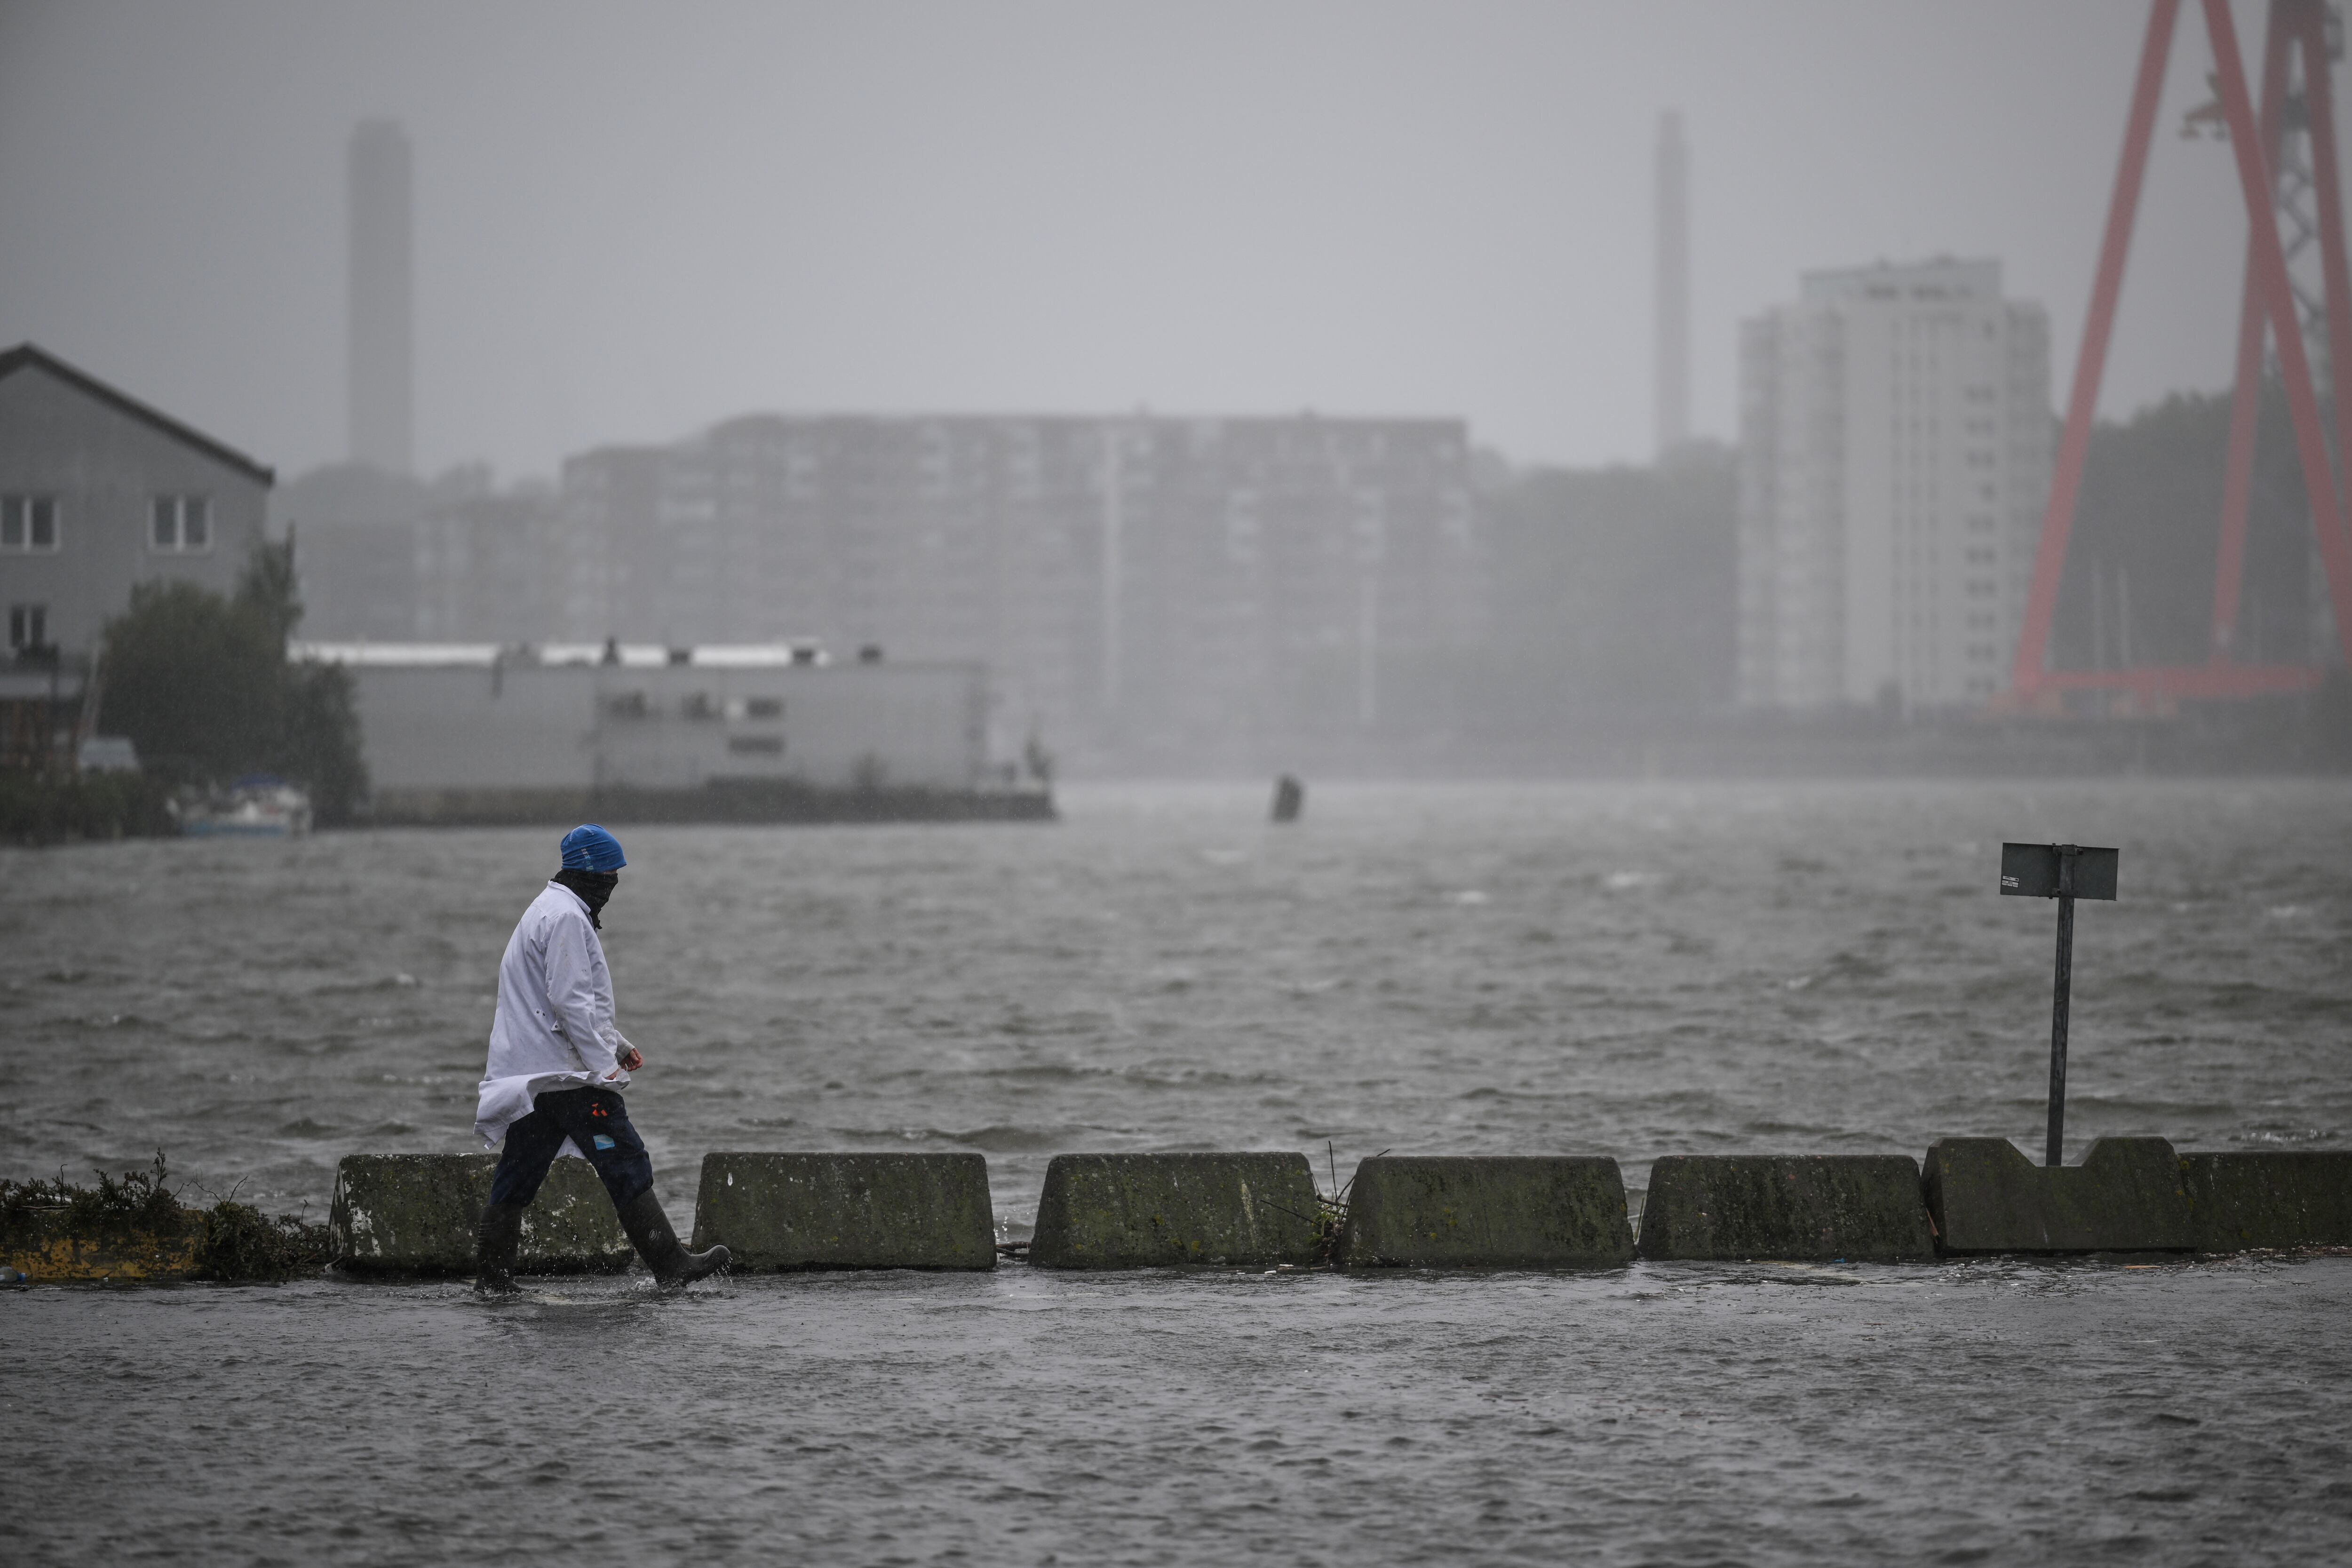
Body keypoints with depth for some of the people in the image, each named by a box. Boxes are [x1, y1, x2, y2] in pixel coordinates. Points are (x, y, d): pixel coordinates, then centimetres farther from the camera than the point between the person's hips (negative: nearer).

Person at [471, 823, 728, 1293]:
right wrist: (605, 1064, -19)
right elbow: (570, 1000, -20)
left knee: (519, 1175, 10)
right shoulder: (566, 918, -13)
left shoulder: (548, 911, 22)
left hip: (527, 1075, 10)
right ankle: (671, 1265, -9)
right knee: (626, 1164, -8)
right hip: (567, 1074, -10)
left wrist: (617, 1044, 24)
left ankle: (491, 1277, 11)